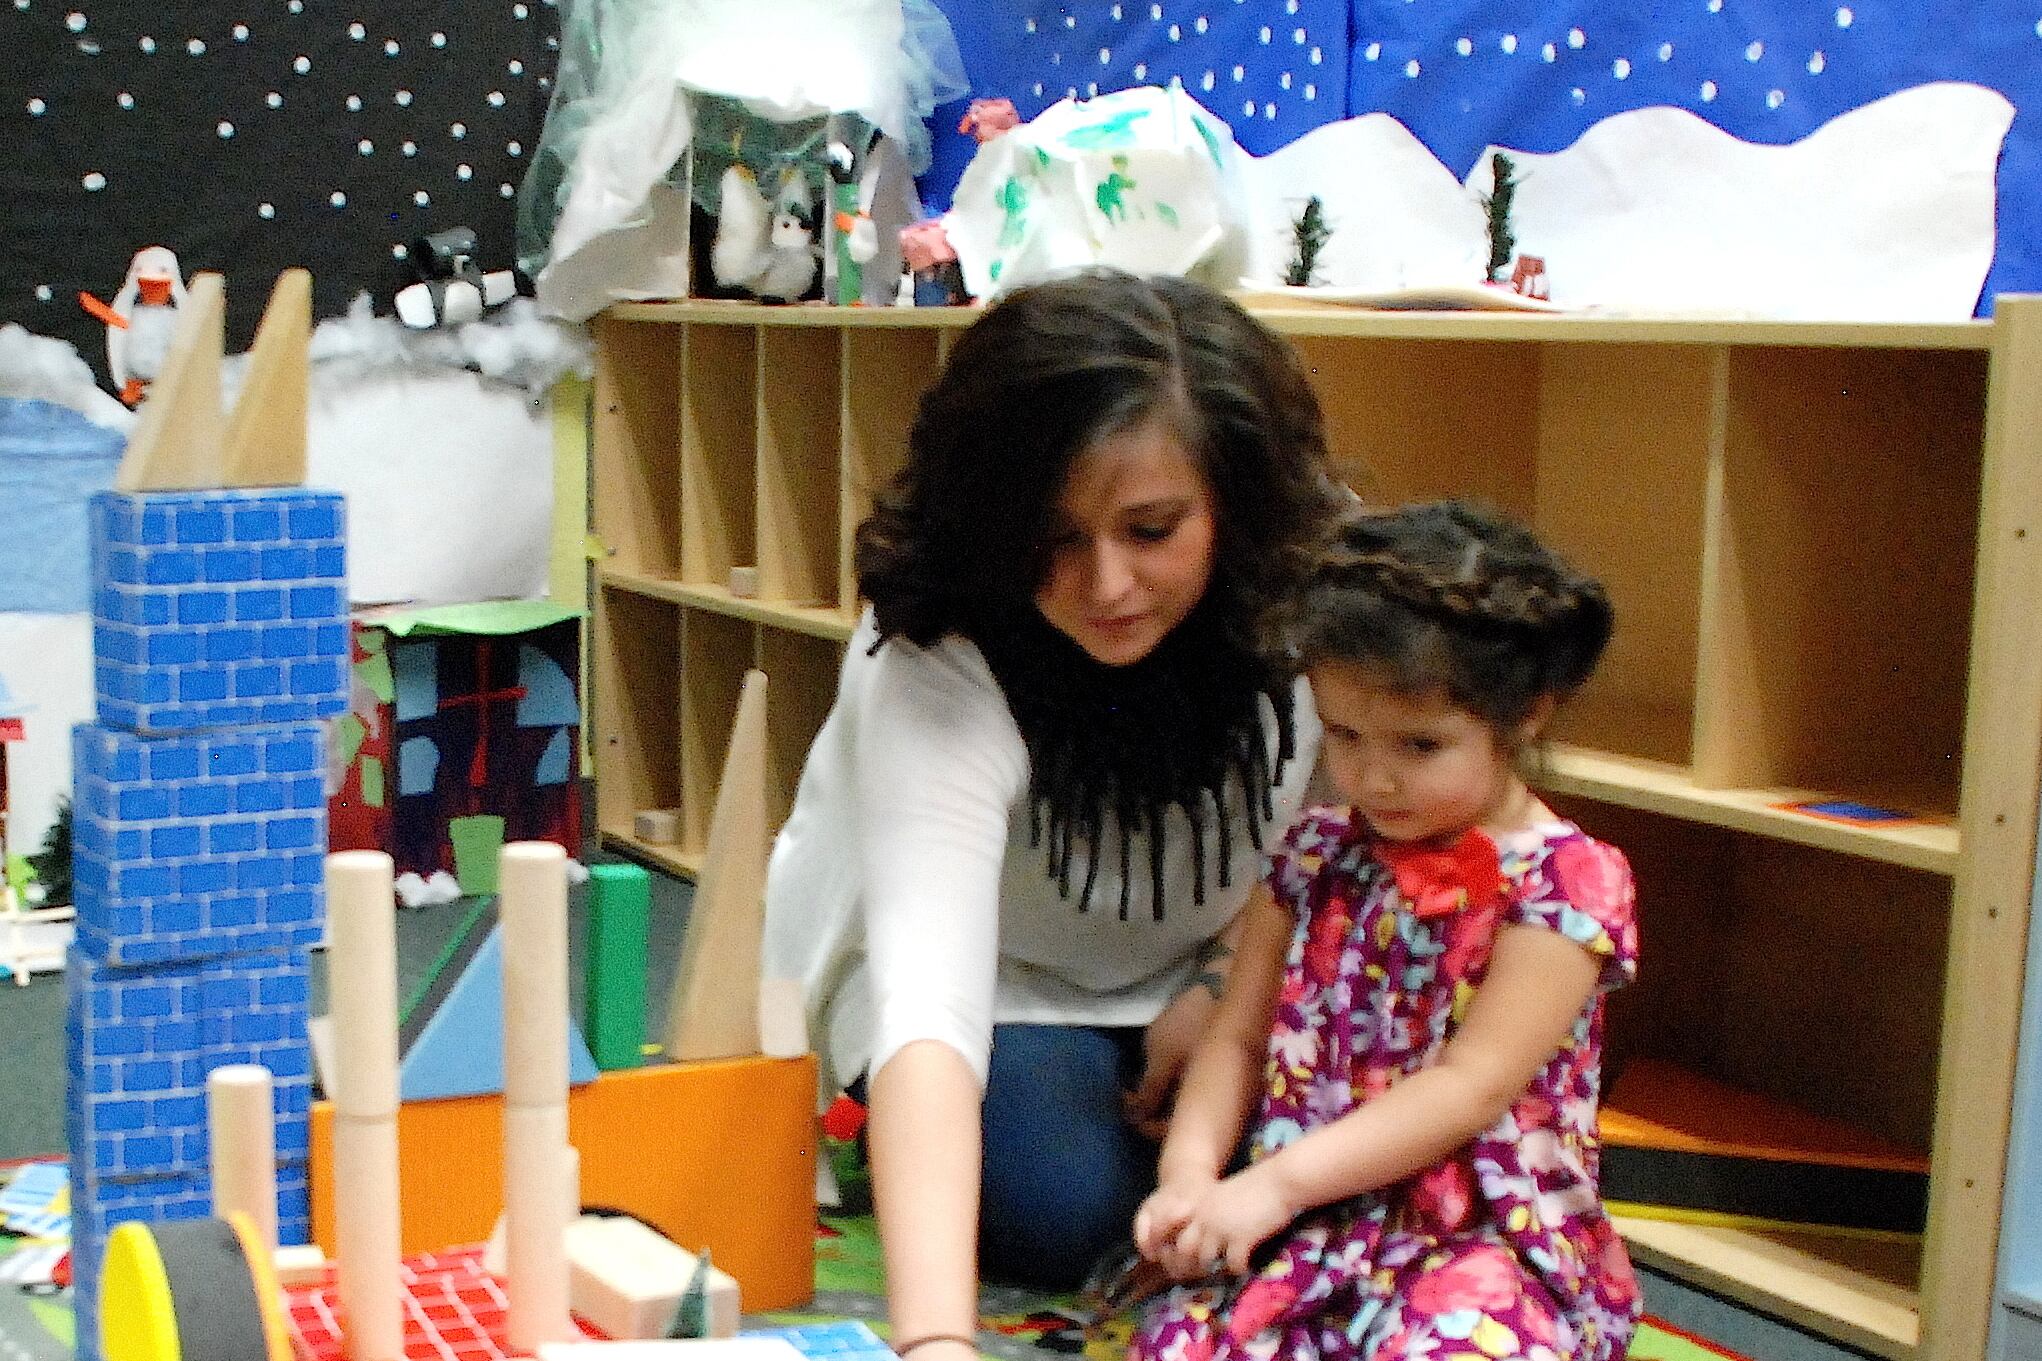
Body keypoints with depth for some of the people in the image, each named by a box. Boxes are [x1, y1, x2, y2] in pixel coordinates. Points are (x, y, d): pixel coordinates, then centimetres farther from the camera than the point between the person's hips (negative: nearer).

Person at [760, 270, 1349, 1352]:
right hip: (984, 975, -3)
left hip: (1188, 972, 3)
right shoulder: (937, 666, -37)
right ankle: (892, 1134, 6)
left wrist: (1224, 983, -18)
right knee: (1055, 1206, -27)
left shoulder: (1296, 596, -25)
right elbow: (925, 989, -51)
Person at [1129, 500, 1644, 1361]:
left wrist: (1276, 1182, -18)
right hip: (1312, 1227, 4)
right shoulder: (1318, 855, 10)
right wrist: (1189, 1171, -9)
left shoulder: (1565, 879, -7)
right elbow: (1236, 1038, 11)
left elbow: (1471, 1087, -13)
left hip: (1493, 1240, -3)